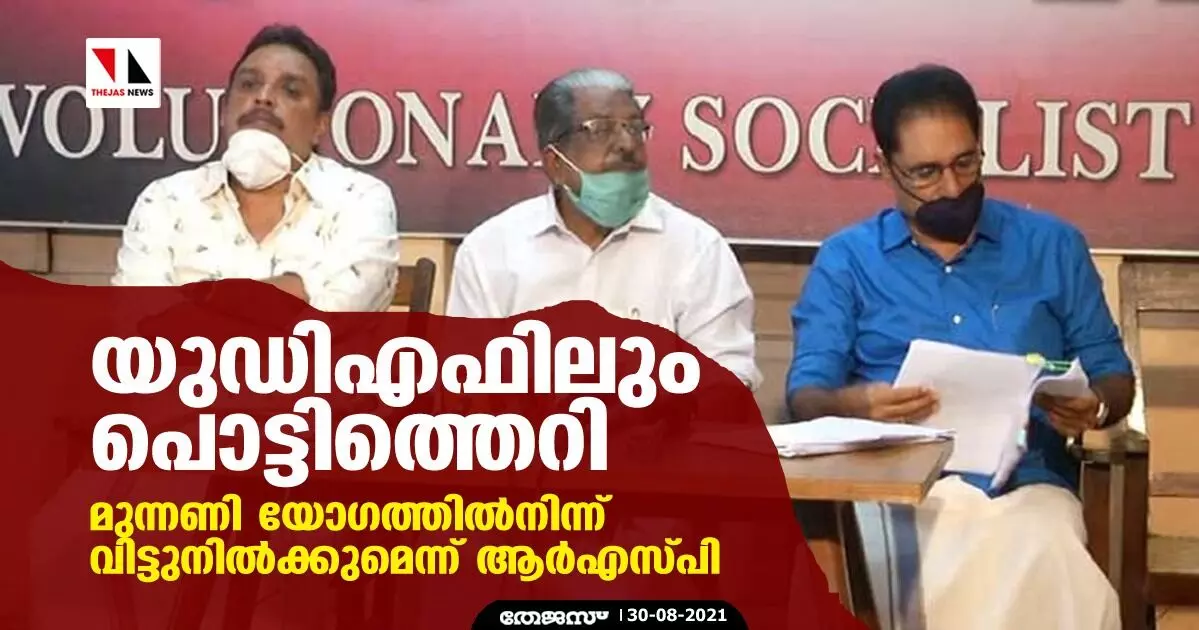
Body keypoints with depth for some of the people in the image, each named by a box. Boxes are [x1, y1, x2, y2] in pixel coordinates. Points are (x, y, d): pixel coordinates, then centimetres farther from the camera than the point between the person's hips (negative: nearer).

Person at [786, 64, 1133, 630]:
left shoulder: (1052, 245, 16)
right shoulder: (846, 259, 12)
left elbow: (1114, 375, 17)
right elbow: (805, 396, 4)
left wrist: (1095, 408, -8)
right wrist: (858, 404, -20)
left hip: (1028, 485, 1)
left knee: (1044, 573, -33)